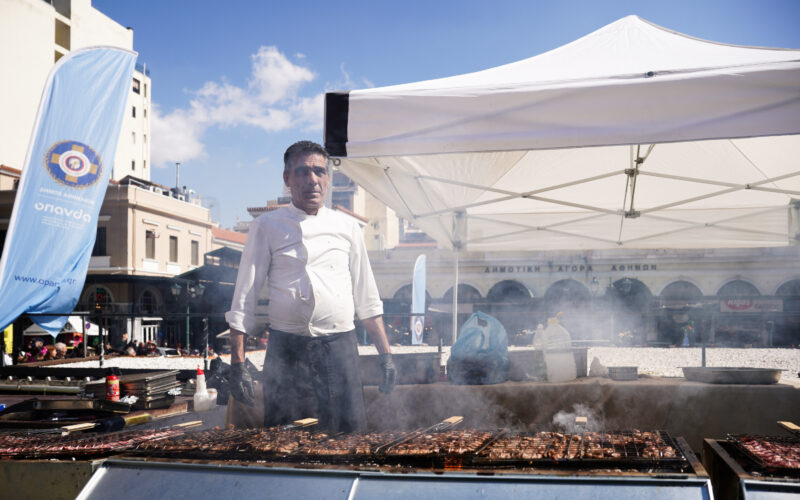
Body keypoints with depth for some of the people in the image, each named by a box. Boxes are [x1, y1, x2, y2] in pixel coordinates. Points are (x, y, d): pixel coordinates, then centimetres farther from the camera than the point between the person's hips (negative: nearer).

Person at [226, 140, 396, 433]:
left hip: (339, 348, 1)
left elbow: (367, 298, 14)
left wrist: (385, 354, 9)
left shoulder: (346, 227, 10)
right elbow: (244, 299, 3)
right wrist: (238, 363, -3)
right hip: (286, 351, -1)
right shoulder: (267, 227, 4)